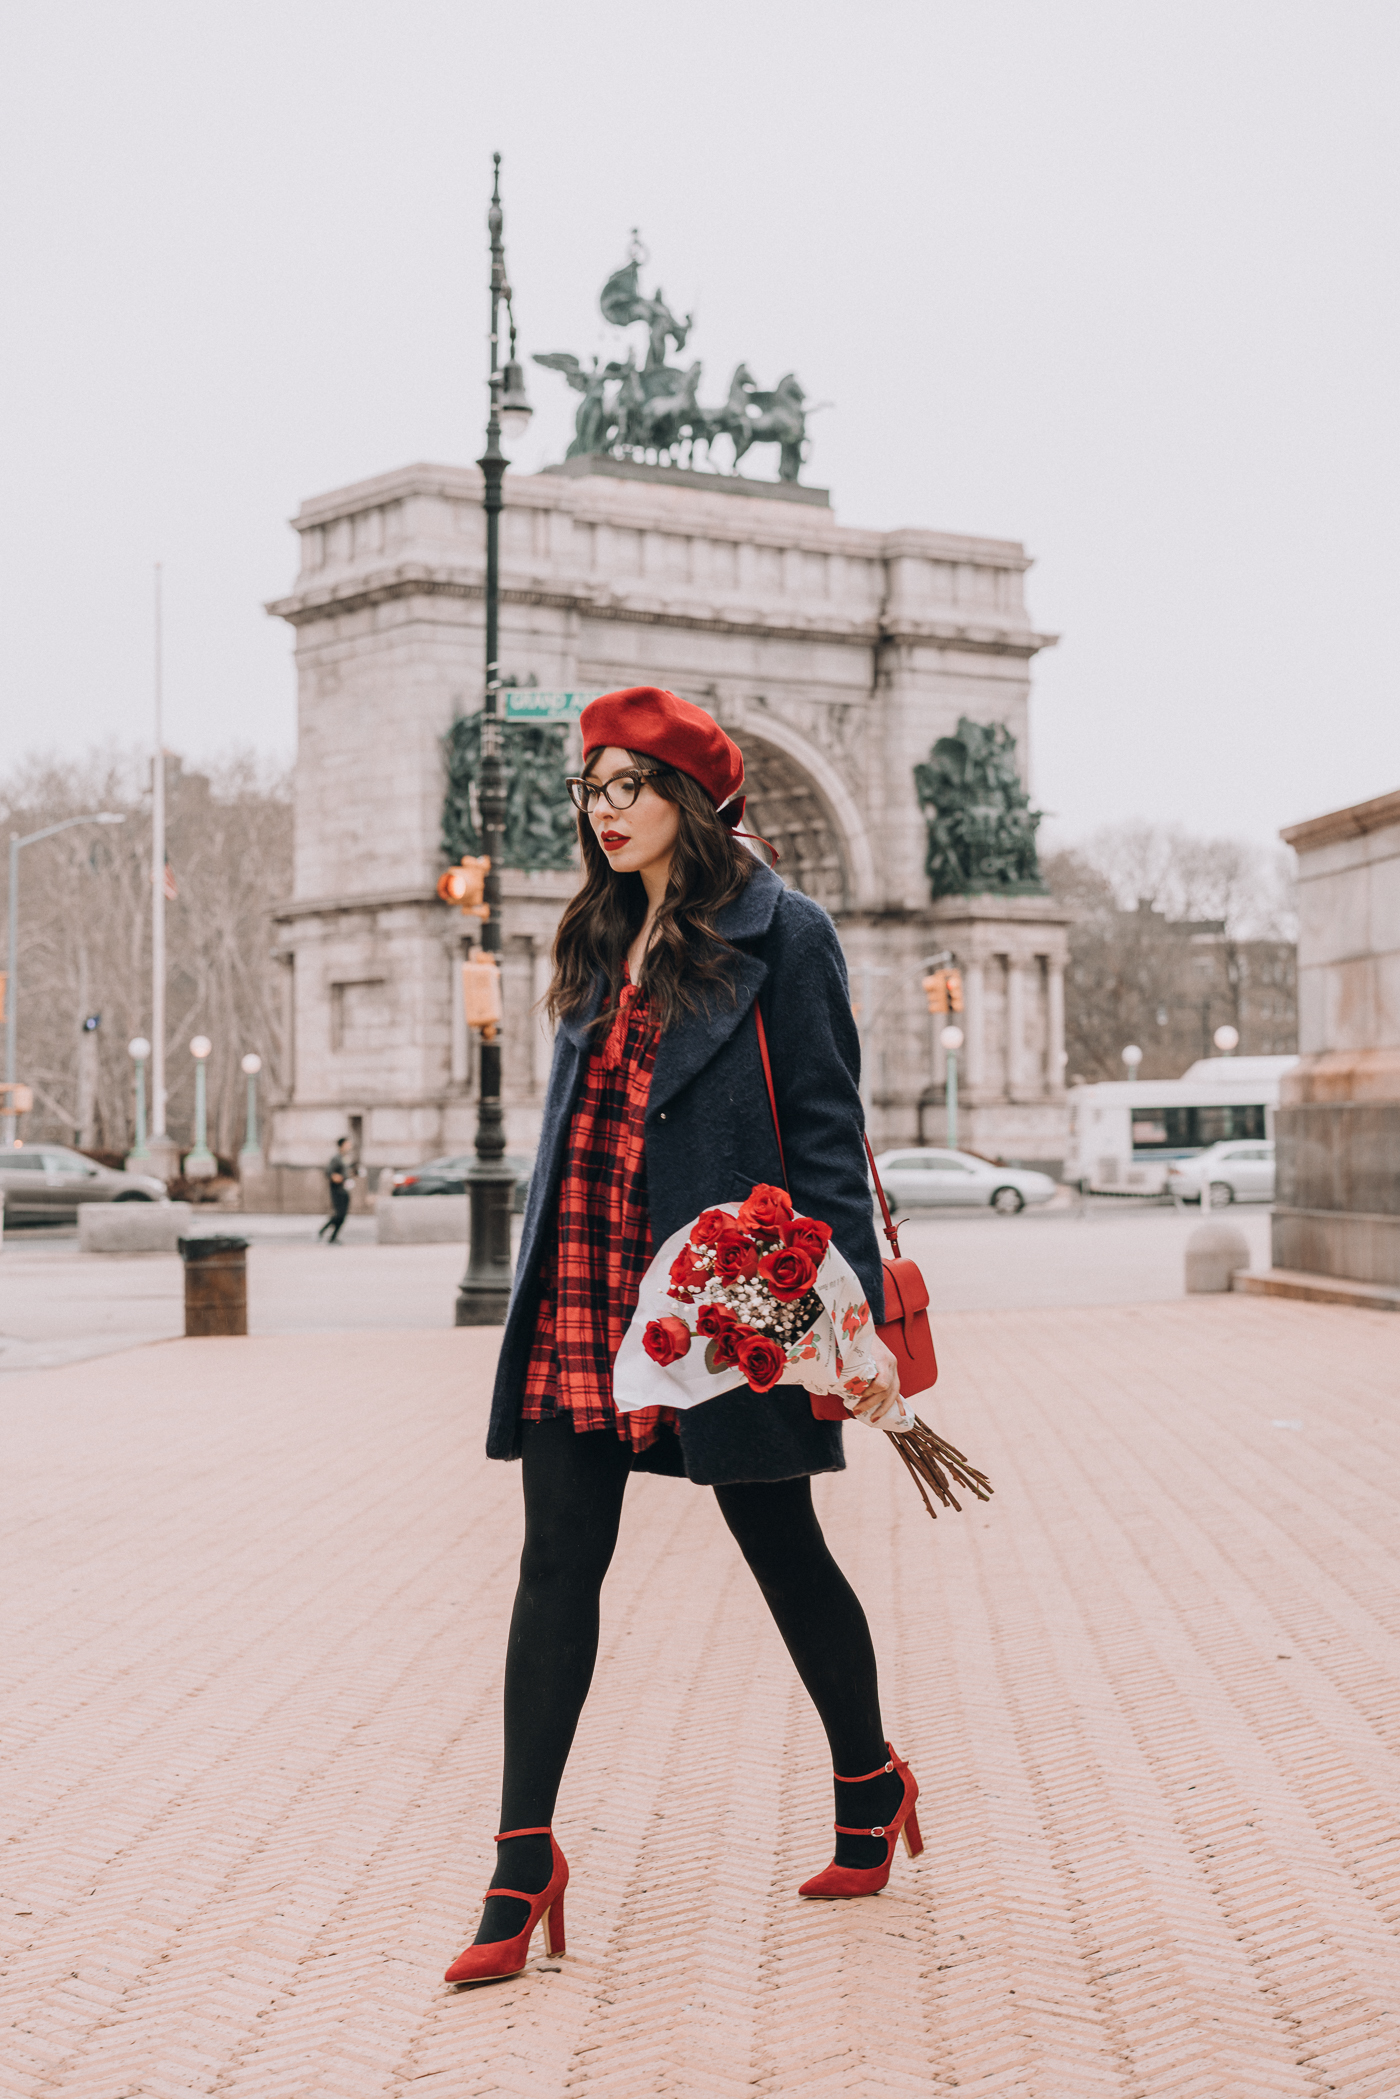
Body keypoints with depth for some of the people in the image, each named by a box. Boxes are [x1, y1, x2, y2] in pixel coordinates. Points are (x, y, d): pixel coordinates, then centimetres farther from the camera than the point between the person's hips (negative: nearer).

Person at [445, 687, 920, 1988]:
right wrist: (544, 1283, 16)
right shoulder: (597, 943, 16)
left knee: (781, 1549, 8)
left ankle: (870, 1785, 31)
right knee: (557, 1564, 1)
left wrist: (856, 1314, -13)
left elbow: (825, 1131, -7)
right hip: (582, 1294, 6)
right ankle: (524, 1866, 5)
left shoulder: (780, 936, -4)